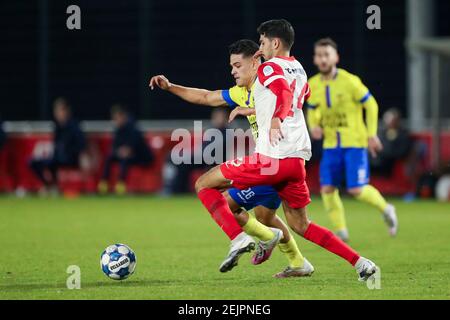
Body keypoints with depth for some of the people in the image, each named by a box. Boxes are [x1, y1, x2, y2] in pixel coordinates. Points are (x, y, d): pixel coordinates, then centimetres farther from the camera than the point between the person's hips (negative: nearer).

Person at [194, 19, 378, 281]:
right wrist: (251, 109, 50)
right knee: (300, 225, 18)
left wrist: (276, 120, -42)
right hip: (298, 158, 8)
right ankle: (361, 263, 5)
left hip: (271, 158, -8)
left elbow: (284, 92, -24)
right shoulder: (299, 70, 22)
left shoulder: (269, 68, -3)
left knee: (204, 184, 2)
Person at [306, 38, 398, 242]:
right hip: (331, 145, 5)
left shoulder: (349, 81, -14)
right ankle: (340, 231, 8)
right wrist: (314, 126, -5)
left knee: (356, 190, -12)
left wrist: (372, 134, -6)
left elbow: (371, 105, -3)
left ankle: (385, 209, 16)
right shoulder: (313, 85, 0)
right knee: (327, 188, -6)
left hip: (355, 143, -4)